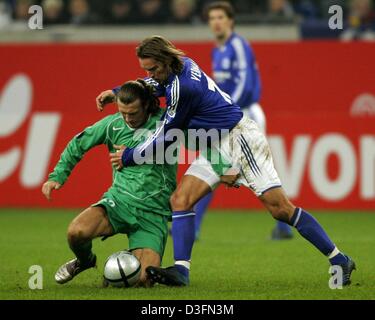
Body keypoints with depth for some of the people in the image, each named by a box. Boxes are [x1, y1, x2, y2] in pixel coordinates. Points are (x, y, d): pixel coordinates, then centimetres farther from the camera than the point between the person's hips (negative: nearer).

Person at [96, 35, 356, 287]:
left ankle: (339, 260, -1)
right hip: (217, 147, 10)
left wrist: (128, 157, -2)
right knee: (181, 199, -8)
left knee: (280, 208, -10)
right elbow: (158, 83, 28)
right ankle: (181, 270, -14)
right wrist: (117, 92, 20)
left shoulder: (182, 88, -25)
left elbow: (164, 140, -15)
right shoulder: (183, 64, 2)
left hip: (238, 137, -10)